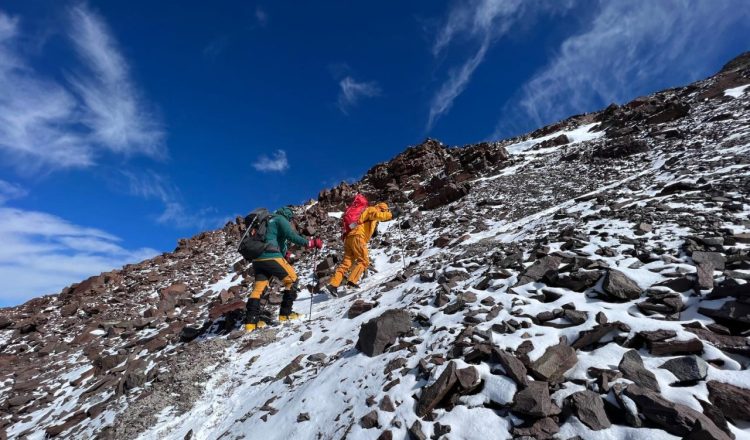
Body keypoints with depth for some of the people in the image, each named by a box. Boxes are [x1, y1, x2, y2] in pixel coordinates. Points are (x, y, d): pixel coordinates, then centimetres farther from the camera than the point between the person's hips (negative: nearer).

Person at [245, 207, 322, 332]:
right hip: (271, 257, -8)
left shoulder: (268, 221, 28)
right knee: (292, 279, 5)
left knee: (258, 288, 13)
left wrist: (283, 253, 37)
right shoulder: (280, 219, 3)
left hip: (257, 258, 8)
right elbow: (291, 235, -14)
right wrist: (310, 243, -14)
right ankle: (285, 313, 4)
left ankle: (251, 321, 10)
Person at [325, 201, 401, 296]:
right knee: (364, 261, -3)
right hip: (357, 237, -9)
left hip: (349, 238, 9)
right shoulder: (372, 209, 6)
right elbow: (378, 215, -17)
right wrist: (391, 214, -11)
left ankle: (333, 284, -3)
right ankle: (352, 281, -12)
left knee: (346, 263, 4)